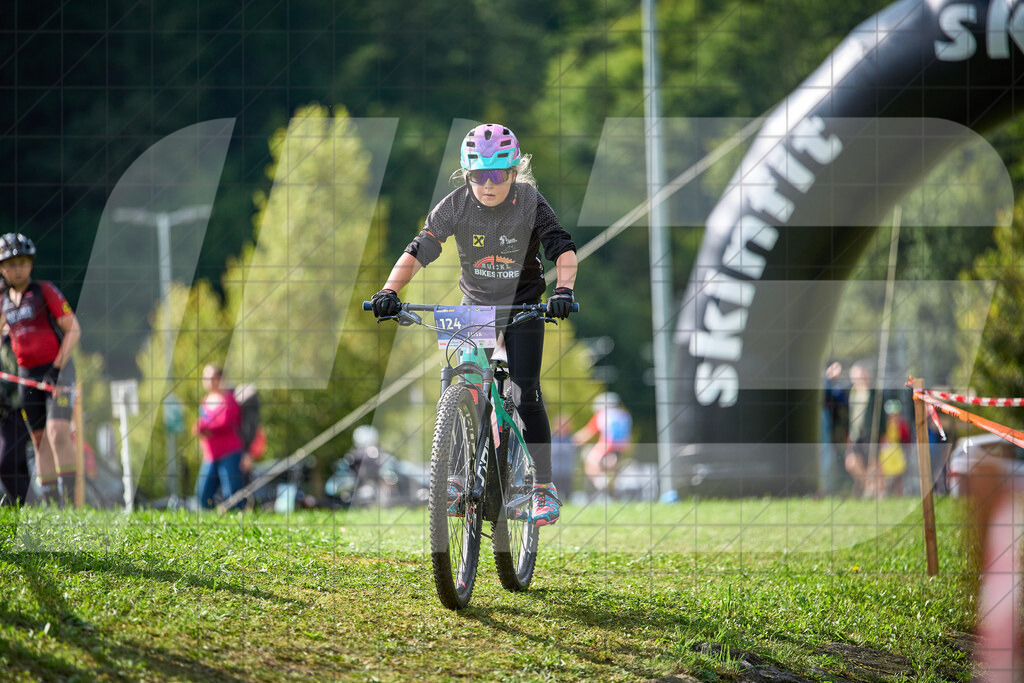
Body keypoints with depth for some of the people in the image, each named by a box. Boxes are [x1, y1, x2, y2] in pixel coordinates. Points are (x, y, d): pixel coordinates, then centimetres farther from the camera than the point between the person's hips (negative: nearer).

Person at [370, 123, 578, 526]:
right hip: (474, 305, 2)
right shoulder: (456, 206, -16)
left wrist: (564, 289, -44)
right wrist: (390, 291, -36)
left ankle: (544, 488, -5)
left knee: (526, 395, -12)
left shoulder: (530, 202, -18)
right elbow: (419, 251, -20)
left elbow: (563, 250, -24)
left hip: (522, 307, -2)